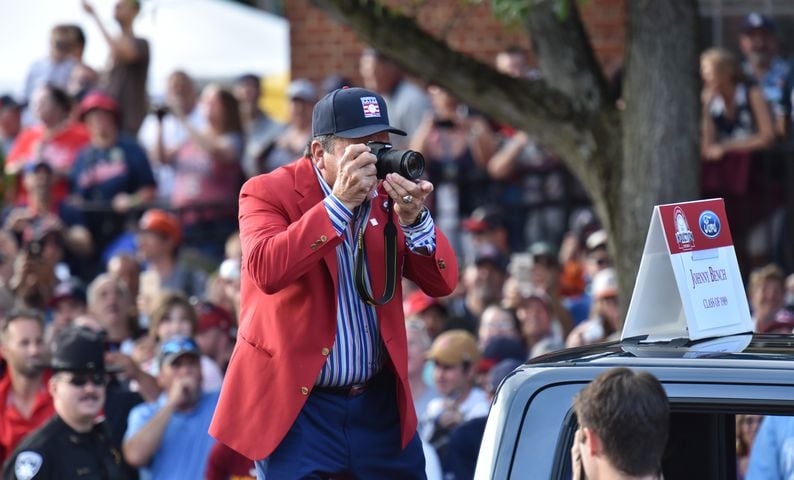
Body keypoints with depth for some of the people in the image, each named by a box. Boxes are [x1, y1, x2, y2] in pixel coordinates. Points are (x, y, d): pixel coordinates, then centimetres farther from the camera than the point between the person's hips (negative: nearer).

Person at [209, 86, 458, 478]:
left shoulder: (386, 195, 6)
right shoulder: (269, 193, -8)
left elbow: (442, 283, 0)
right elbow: (266, 271, -27)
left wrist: (413, 219, -18)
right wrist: (340, 203, -28)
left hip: (380, 404, 5)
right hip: (297, 406, -5)